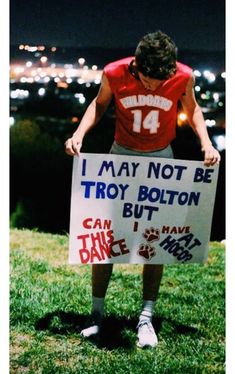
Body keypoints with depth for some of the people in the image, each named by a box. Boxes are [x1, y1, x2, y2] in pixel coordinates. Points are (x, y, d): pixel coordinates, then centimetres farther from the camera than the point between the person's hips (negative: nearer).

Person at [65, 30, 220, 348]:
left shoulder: (183, 76, -19)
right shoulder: (114, 73, -19)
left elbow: (192, 109, 2)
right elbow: (99, 104, 1)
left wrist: (206, 143, -11)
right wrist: (79, 134, -14)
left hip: (161, 158, 0)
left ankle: (146, 318, 9)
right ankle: (97, 313, 12)